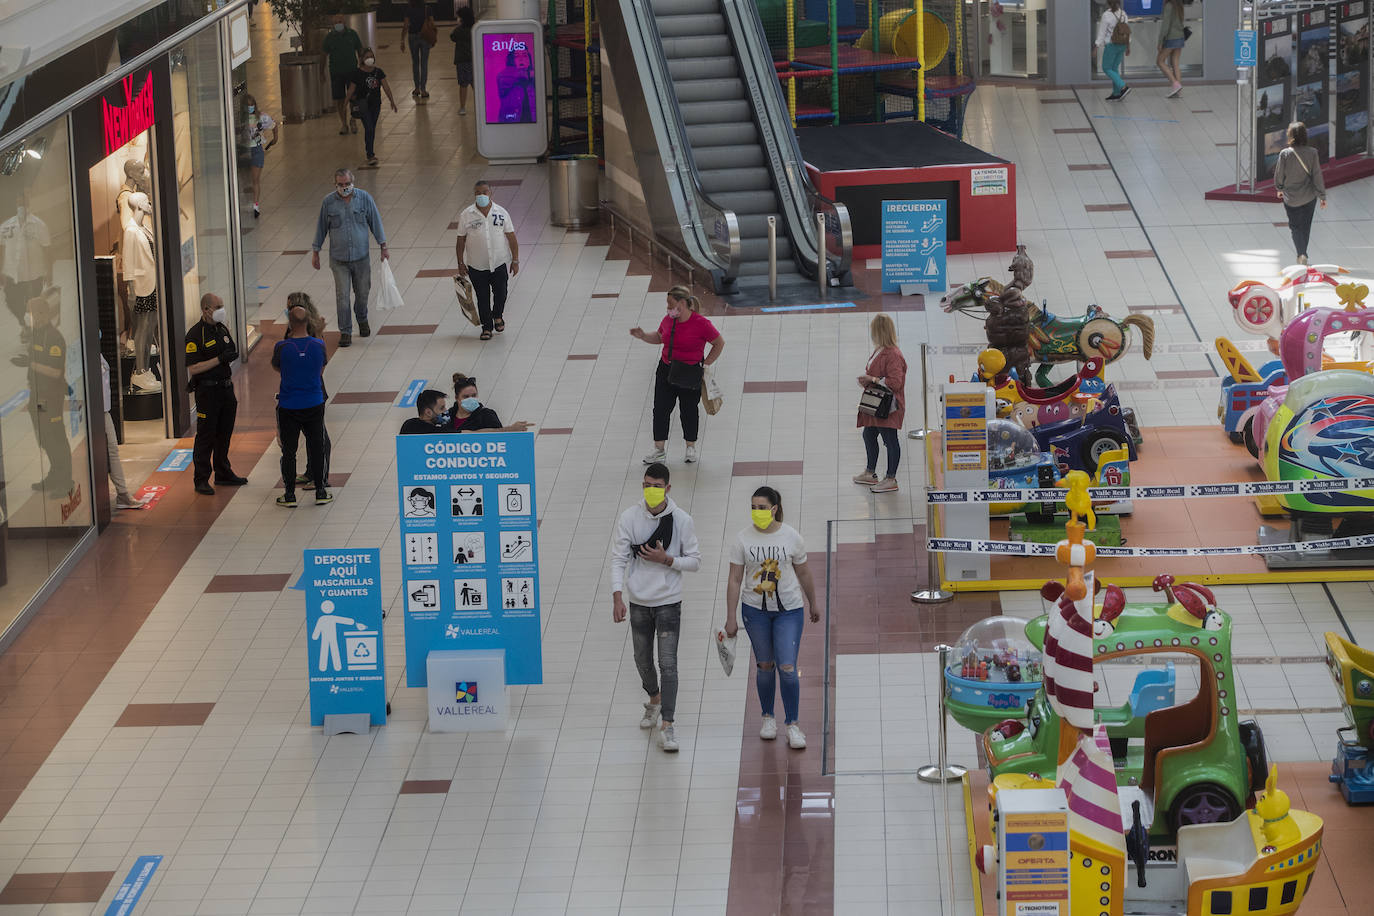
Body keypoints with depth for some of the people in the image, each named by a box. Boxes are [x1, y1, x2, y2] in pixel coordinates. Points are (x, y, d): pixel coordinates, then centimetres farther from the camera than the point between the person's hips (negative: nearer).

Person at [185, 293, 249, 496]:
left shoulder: (222, 329, 11)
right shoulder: (195, 334, -14)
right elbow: (192, 368, -19)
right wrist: (220, 359, -22)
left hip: (225, 388, 8)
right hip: (207, 391, -8)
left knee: (224, 434, 14)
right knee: (205, 437, -4)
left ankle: (223, 473, 24)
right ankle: (201, 480, 1)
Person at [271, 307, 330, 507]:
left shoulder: (282, 347, -15)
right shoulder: (318, 345, -9)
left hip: (288, 406, -2)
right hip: (314, 404, 2)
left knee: (288, 450, 8)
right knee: (316, 447, 13)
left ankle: (290, 494, 12)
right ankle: (320, 492, 17)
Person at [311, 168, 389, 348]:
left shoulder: (365, 198, -3)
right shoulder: (328, 202, -4)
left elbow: (375, 223, 4)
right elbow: (321, 227, 5)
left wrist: (383, 247, 2)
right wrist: (316, 253, 8)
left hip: (361, 257, 1)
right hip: (339, 259, -1)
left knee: (362, 292, 13)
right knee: (342, 296, -4)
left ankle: (362, 320, 40)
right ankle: (345, 332, 5)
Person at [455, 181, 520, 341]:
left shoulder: (501, 212, -2)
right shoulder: (466, 215, -4)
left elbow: (511, 237, 3)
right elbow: (460, 240, 1)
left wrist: (515, 260, -1)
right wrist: (461, 264, 0)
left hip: (500, 263, 1)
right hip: (477, 266, -1)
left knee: (500, 294, 7)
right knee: (482, 297, 4)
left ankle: (498, 316, 36)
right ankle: (486, 327, 18)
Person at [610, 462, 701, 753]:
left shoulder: (681, 519, -7)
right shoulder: (630, 517, -5)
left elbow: (695, 561, 0)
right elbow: (618, 559, -4)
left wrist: (666, 559, -17)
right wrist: (617, 597, -14)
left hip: (669, 601, -2)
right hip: (638, 601, 2)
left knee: (668, 663, -10)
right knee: (643, 660, 16)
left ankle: (667, 726, -10)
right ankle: (654, 700, 44)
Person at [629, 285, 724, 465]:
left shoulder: (701, 324, -15)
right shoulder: (668, 320, 1)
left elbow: (719, 343, -3)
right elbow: (659, 337, 21)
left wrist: (705, 364, -5)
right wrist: (643, 335, 3)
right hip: (666, 370, 5)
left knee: (689, 411, 9)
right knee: (661, 409, 4)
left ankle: (691, 447, 29)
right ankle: (659, 450, 15)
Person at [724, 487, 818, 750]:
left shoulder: (790, 536, -7)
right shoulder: (743, 539, -6)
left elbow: (804, 574, 6)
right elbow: (735, 580, -3)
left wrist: (813, 604, 16)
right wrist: (731, 618, -5)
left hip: (789, 610, -1)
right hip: (755, 610, 1)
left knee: (787, 668, -8)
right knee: (765, 666, 10)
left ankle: (792, 724, 3)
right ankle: (768, 718, 29)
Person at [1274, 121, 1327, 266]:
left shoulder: (1285, 154, -15)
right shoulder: (1312, 153, -13)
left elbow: (1278, 175, -4)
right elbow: (1317, 176, -9)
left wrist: (1279, 189, 17)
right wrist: (1322, 196, 2)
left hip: (1291, 198, -1)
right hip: (1309, 197, 1)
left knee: (1295, 226, 11)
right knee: (1306, 226, 19)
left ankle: (1302, 254, -9)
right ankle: (1303, 254, 29)